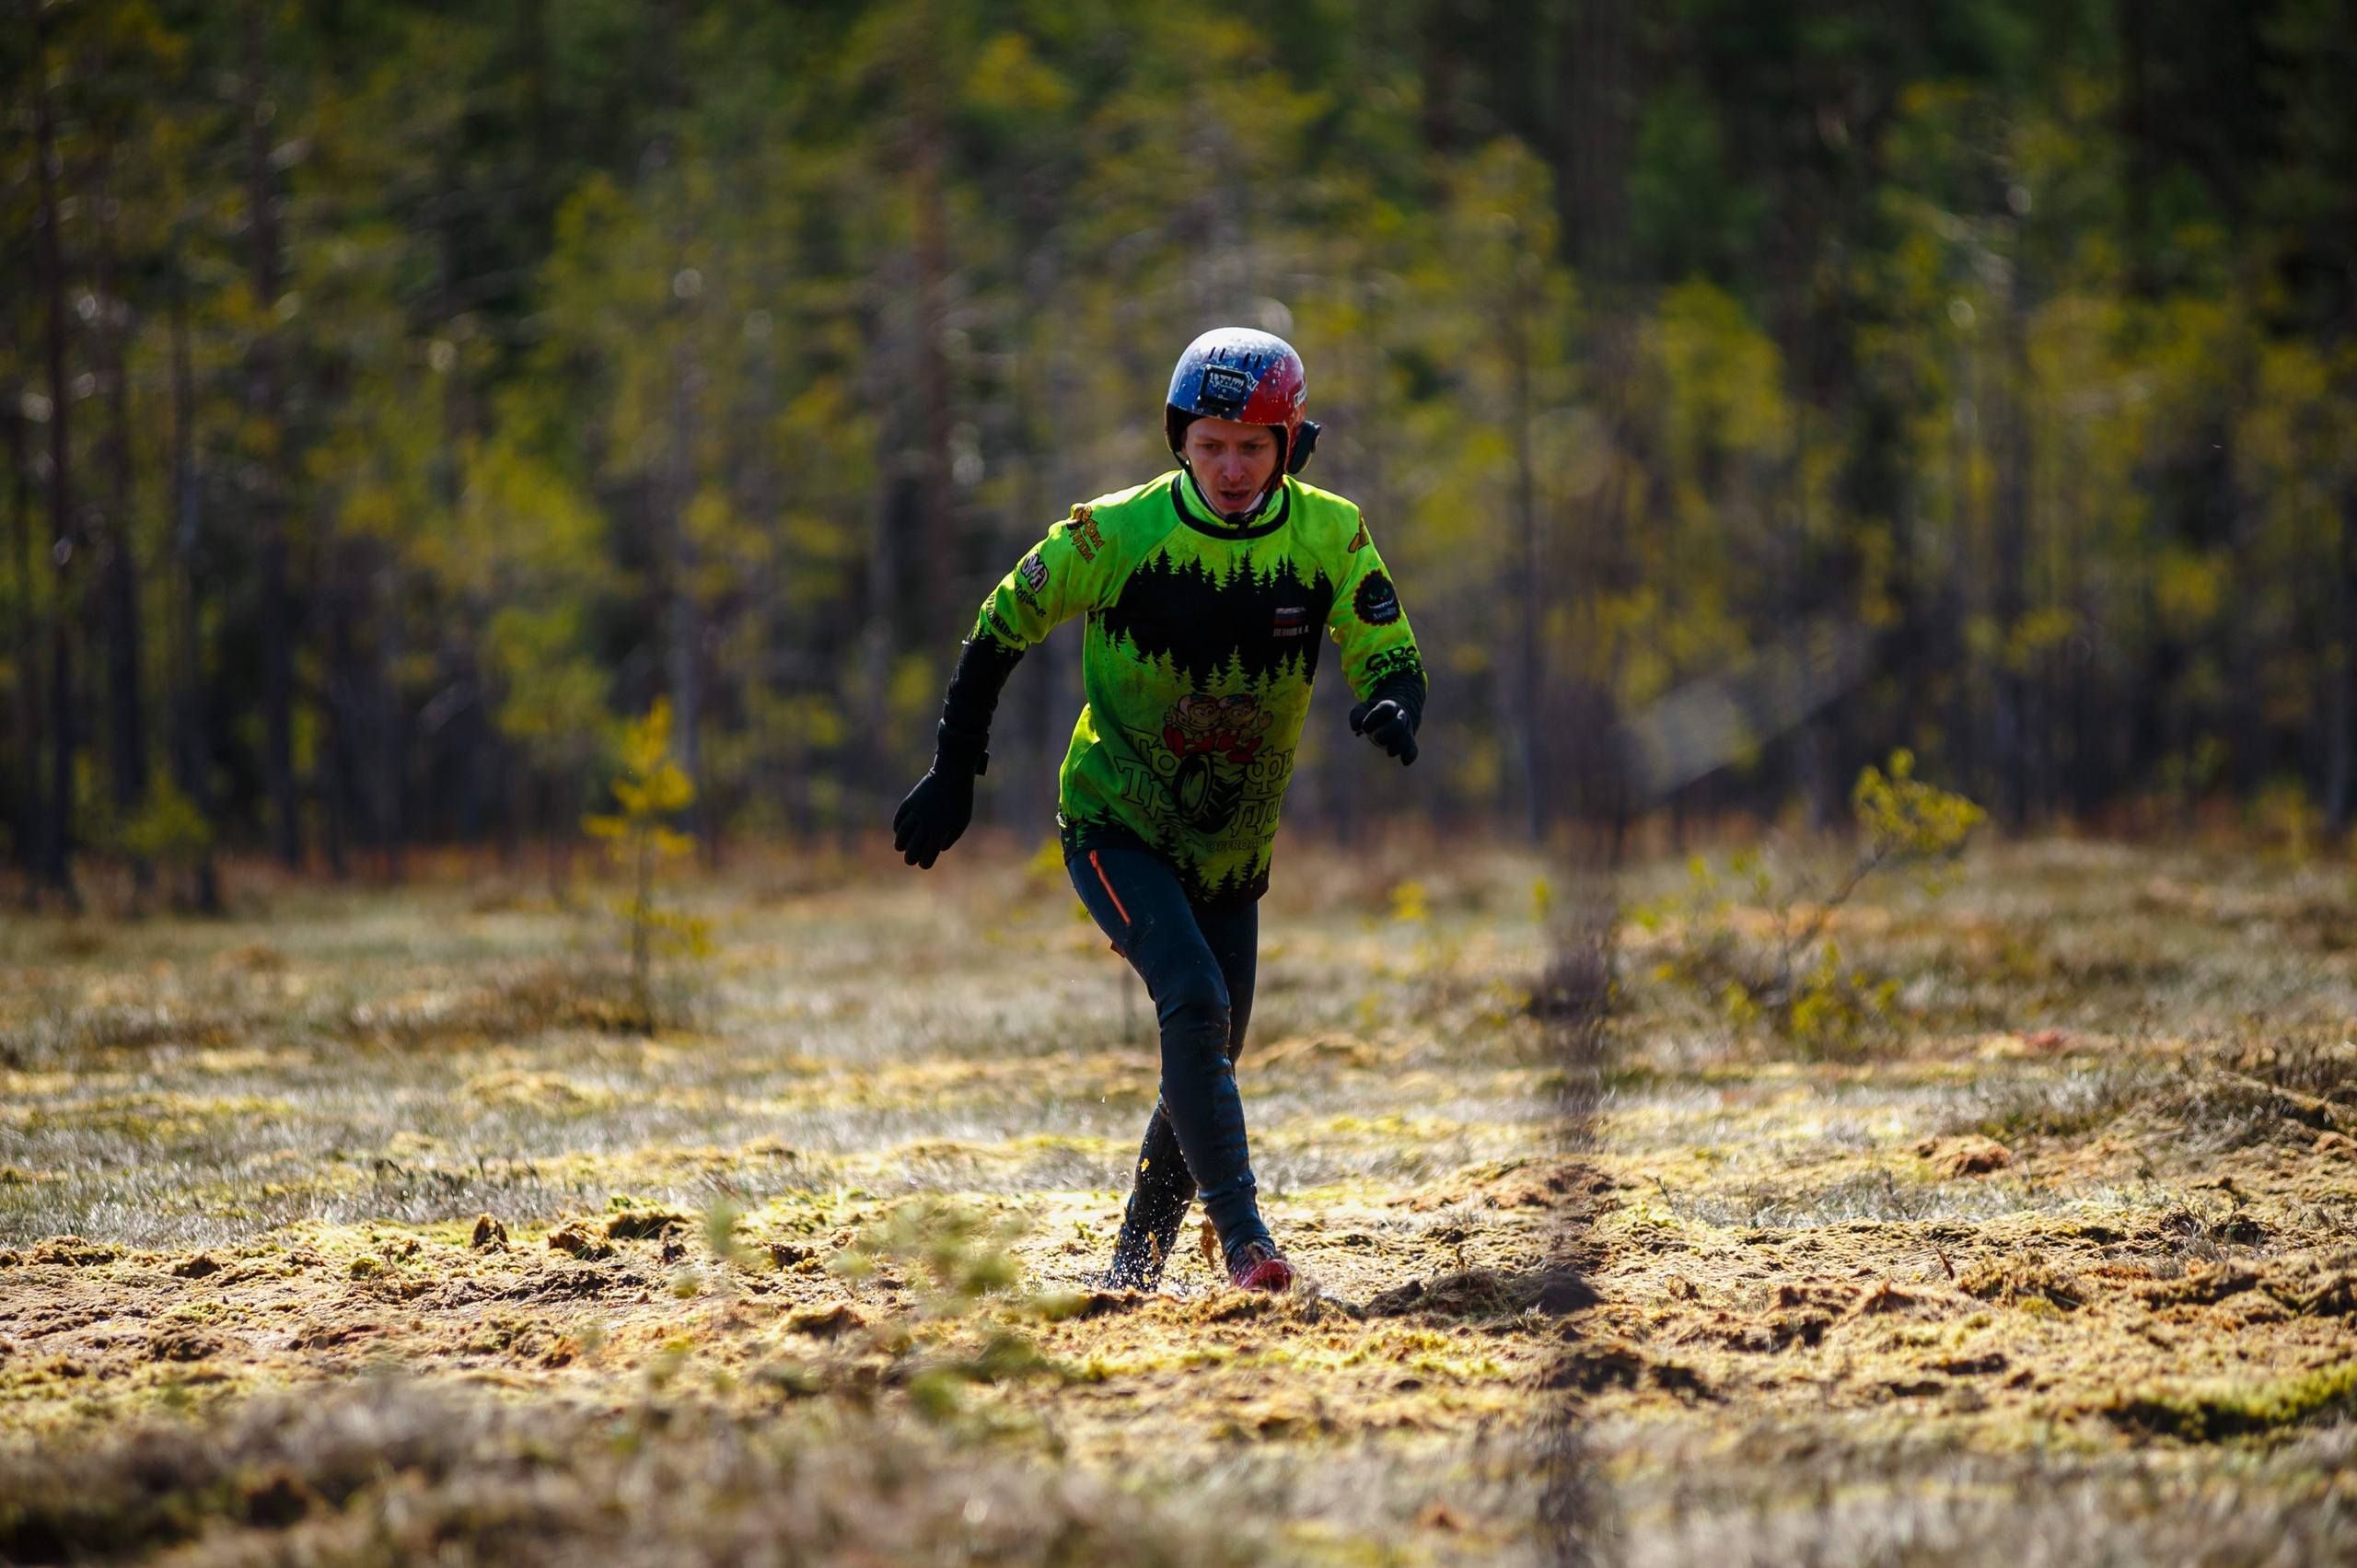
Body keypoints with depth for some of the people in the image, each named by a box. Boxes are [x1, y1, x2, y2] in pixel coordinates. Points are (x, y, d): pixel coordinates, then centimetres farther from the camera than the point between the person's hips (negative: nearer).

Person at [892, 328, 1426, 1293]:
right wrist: (954, 772, -3)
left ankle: (1136, 1262, 25)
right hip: (1115, 828, -4)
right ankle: (1239, 1229, -22)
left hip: (1232, 847, 4)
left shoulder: (1329, 536, -10)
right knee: (1195, 1003, -25)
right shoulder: (1118, 533, -16)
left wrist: (1391, 707, -32)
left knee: (1208, 1060, 8)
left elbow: (1389, 656, -7)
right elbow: (1003, 627, -4)